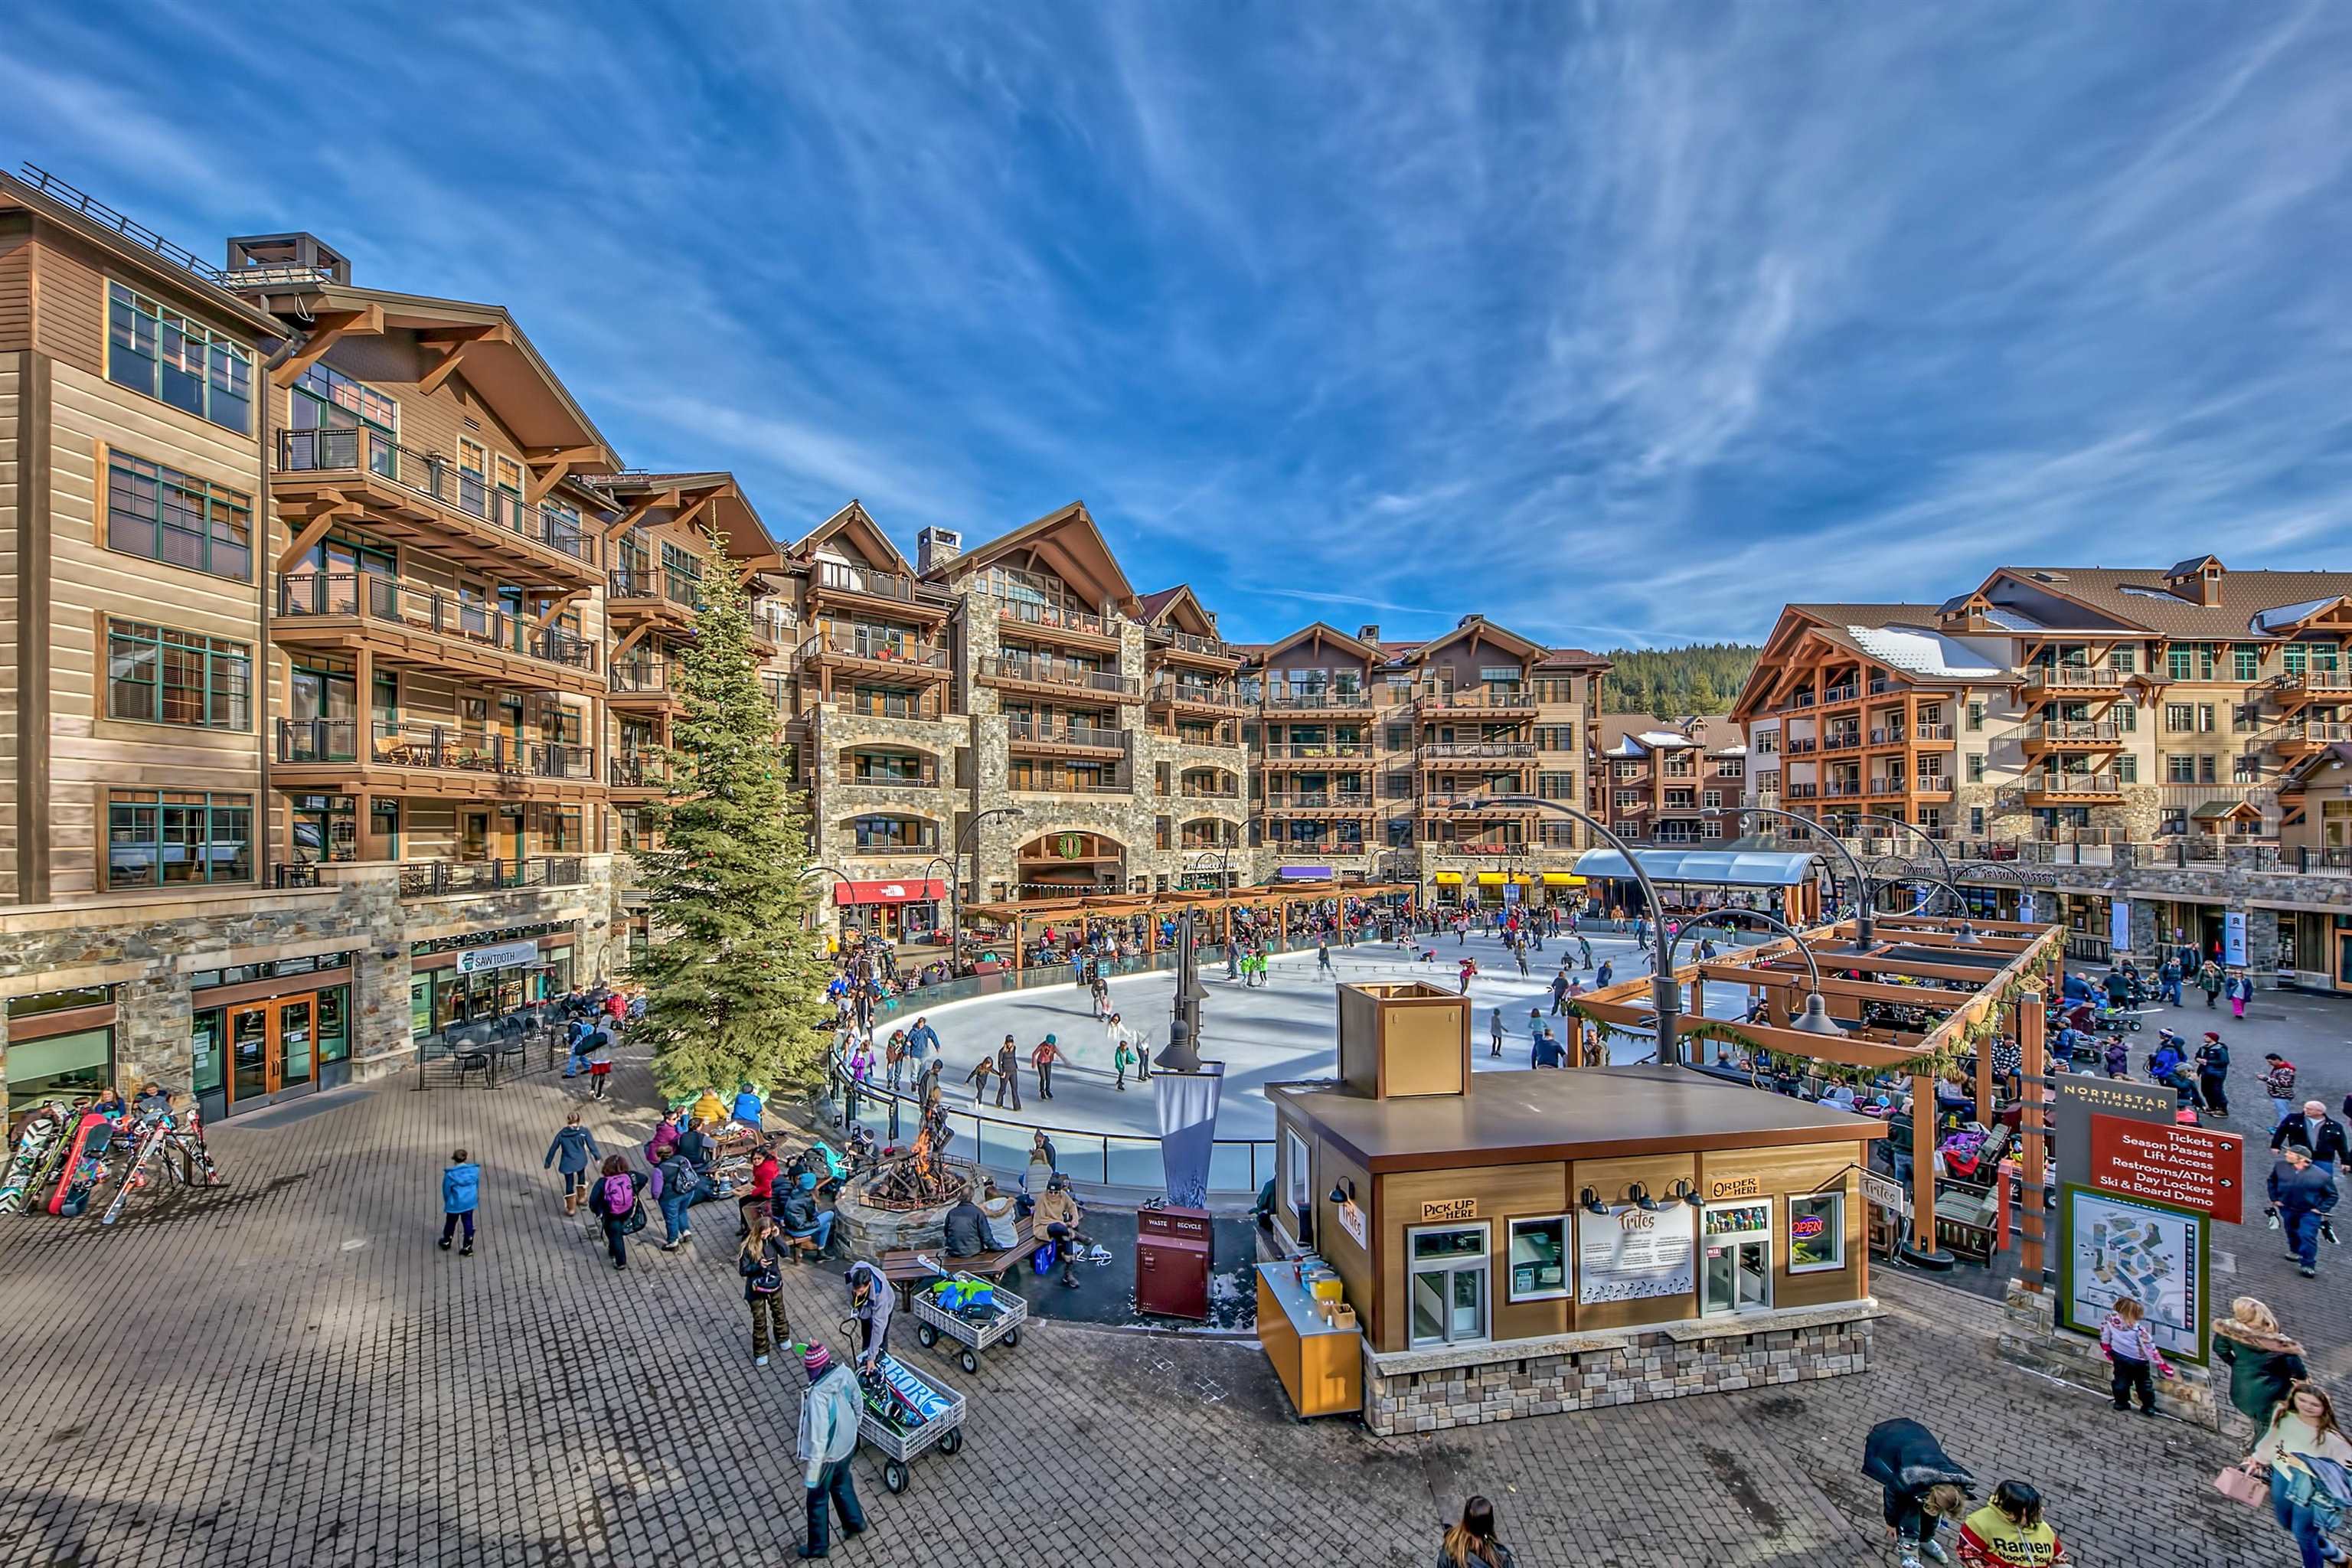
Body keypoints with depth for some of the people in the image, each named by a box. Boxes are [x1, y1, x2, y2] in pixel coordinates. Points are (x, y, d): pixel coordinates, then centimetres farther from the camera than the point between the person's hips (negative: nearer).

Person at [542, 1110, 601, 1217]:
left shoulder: (561, 1133, -10)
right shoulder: (584, 1131, -14)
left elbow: (553, 1148, -1)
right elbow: (591, 1145, -8)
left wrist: (547, 1162, 12)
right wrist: (597, 1156, 6)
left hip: (567, 1164, 0)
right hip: (581, 1162, 0)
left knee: (569, 1184, 9)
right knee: (581, 1178, 27)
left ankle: (571, 1209, 13)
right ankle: (581, 1197, 41)